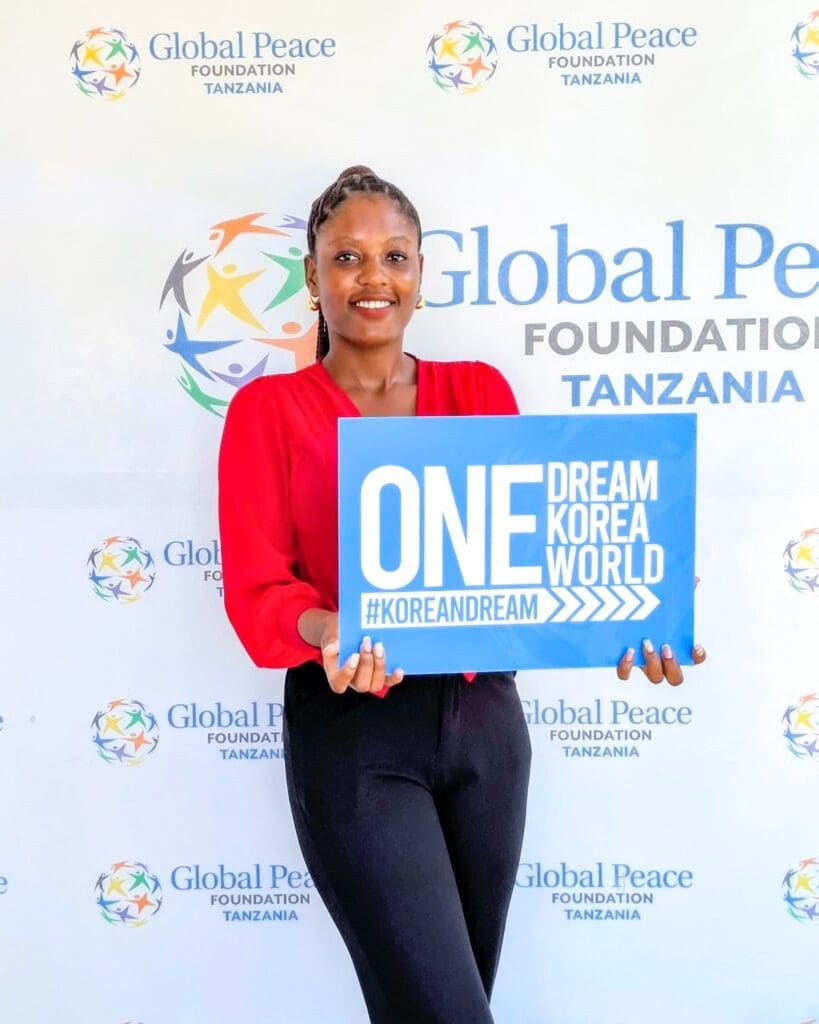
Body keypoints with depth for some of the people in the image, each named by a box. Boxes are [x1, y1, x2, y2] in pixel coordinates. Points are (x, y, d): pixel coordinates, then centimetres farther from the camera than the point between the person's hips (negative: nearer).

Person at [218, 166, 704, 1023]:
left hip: (483, 718, 4)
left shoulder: (480, 391, 8)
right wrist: (329, 630, -30)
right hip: (352, 733, -4)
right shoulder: (268, 410, -1)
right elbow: (256, 588, -8)